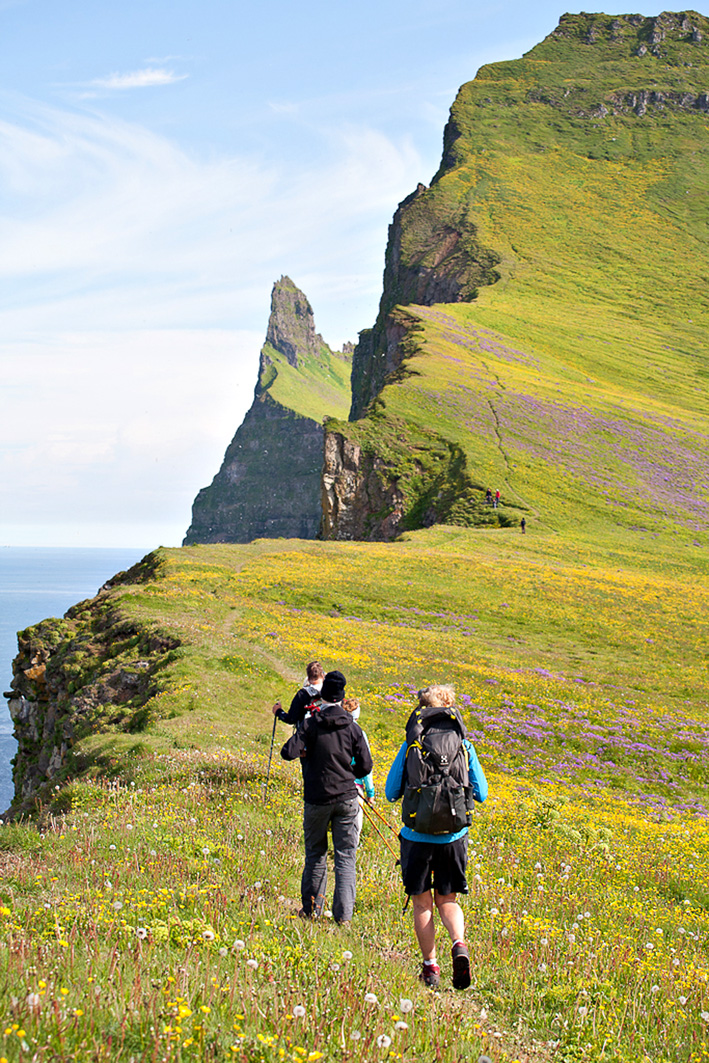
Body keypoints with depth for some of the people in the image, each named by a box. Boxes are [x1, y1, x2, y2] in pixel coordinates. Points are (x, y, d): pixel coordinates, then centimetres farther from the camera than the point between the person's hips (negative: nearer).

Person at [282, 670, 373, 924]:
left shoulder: (311, 725, -7)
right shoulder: (352, 727, -1)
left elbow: (288, 753, -16)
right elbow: (365, 766, 0)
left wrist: (303, 751, 5)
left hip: (316, 800, -1)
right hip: (347, 798, 1)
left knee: (315, 855, 13)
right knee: (346, 858, 4)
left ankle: (311, 909, 21)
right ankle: (343, 913, -1)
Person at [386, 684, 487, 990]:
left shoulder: (409, 747, -5)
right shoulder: (464, 746, -1)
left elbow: (391, 792, 2)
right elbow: (481, 793, 4)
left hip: (418, 836, -2)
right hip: (453, 836, 2)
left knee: (422, 903, 11)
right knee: (447, 900, 15)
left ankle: (430, 966, 13)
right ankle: (459, 944, -10)